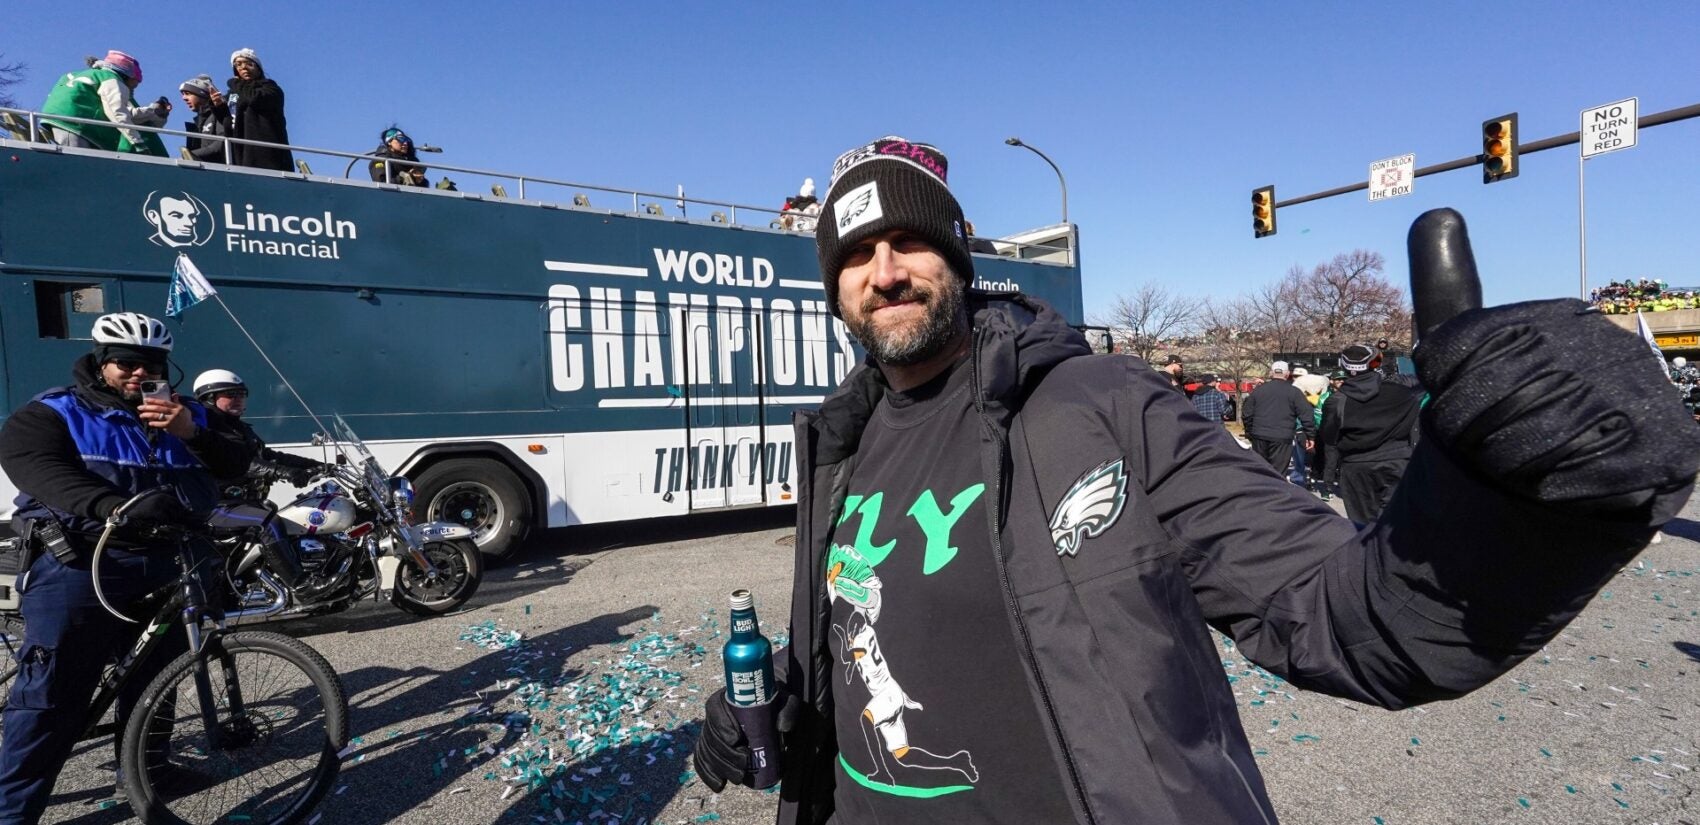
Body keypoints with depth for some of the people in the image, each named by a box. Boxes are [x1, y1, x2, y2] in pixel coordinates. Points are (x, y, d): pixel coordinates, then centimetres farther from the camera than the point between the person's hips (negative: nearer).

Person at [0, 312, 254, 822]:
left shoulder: (187, 414, 15)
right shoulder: (53, 413, 3)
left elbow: (238, 461, 5)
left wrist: (192, 432, -15)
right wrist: (118, 505, -35)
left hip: (167, 566, 4)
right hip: (79, 566, -4)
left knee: (154, 682, 17)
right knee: (52, 697, -5)